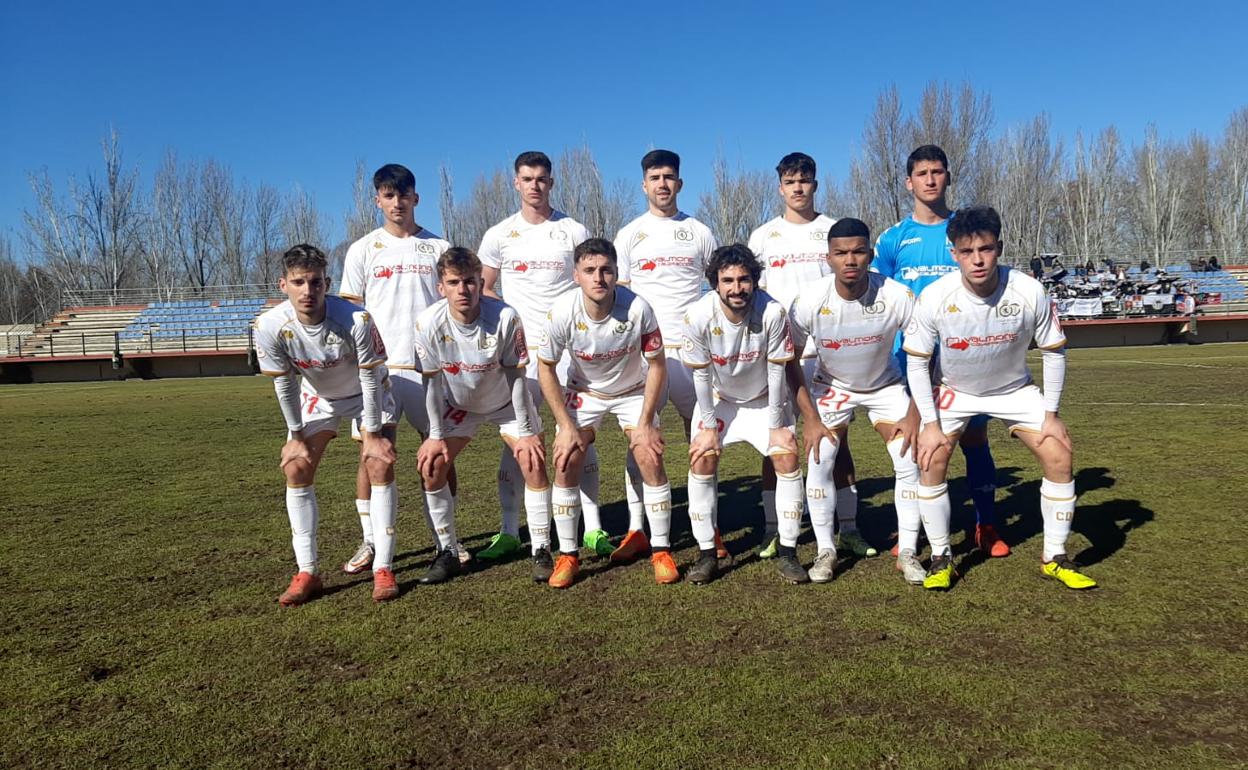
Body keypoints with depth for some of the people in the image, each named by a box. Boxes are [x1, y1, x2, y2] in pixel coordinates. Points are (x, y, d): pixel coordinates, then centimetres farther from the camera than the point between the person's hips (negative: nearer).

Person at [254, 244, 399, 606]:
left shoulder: (356, 319, -36)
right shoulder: (270, 327, -27)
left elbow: (370, 379, -24)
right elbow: (285, 384, -13)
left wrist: (372, 434, -17)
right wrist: (296, 437, -7)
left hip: (367, 395, -3)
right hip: (316, 397, 3)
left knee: (380, 466, -16)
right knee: (296, 469, -8)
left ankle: (383, 568, -7)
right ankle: (306, 572, 1)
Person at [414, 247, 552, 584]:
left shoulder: (506, 317, -31)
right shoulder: (428, 322, -26)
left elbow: (516, 376, -20)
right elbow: (433, 381, -14)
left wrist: (525, 432, -16)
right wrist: (436, 435, -10)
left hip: (506, 402, -1)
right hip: (458, 405, 2)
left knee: (534, 463, -14)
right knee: (431, 467, -8)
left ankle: (542, 551, 1)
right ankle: (448, 552, 9)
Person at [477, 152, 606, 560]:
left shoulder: (574, 231, 5)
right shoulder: (499, 235, 6)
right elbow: (483, 289, 14)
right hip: (521, 350, 1)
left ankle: (593, 528, 10)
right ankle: (509, 531, 10)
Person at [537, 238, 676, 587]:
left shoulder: (638, 309, -29)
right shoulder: (562, 312, -26)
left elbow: (657, 366, -15)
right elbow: (546, 368, -11)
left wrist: (645, 423, -15)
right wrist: (566, 426, -13)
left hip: (634, 391, -1)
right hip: (584, 391, 1)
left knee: (650, 460, -13)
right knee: (566, 463, -11)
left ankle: (661, 551, 5)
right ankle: (568, 555, 5)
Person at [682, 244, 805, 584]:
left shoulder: (772, 313, -29)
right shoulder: (698, 316, -27)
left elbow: (776, 371, -19)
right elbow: (701, 375, -16)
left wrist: (775, 425, -13)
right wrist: (708, 426, -11)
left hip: (765, 399, 0)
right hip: (718, 399, 0)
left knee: (787, 455, -14)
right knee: (701, 459, -14)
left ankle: (787, 553, 0)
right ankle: (707, 553, 0)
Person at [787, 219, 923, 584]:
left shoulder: (897, 297, -26)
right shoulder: (810, 301, -25)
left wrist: (914, 416, -15)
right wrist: (810, 419, -13)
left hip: (886, 385, 0)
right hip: (831, 385, 0)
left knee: (909, 459, -10)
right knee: (818, 460, -12)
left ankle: (908, 552, 5)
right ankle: (826, 551, 4)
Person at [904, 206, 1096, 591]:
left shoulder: (1029, 292, -25)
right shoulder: (934, 298, -27)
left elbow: (1054, 352, -9)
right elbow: (916, 363, -15)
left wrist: (1051, 415, -9)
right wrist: (930, 424, -16)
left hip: (1015, 390, 1)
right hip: (955, 391, -1)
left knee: (1060, 456, -9)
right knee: (931, 459, -17)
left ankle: (1055, 558, 10)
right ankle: (941, 558, 2)